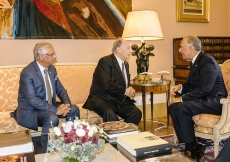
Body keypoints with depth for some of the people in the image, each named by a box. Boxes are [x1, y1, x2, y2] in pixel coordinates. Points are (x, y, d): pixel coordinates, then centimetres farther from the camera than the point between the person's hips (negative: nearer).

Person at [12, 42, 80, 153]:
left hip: (49, 105, 8)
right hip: (30, 110, -8)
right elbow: (32, 100, -28)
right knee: (52, 118, -34)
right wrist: (56, 110, -29)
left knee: (73, 109, -7)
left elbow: (61, 90, 7)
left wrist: (66, 104, -13)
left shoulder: (52, 69, 2)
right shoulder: (27, 73, -22)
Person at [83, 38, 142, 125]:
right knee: (109, 113, -36)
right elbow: (106, 85, -22)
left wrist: (130, 92, 0)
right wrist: (124, 91, -14)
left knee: (137, 113, -16)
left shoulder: (126, 64, 17)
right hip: (102, 99, -7)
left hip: (119, 99, 7)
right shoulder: (105, 61, -10)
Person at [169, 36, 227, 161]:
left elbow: (203, 89, -25)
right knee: (173, 107, -9)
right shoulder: (196, 61, 12)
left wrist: (182, 99, -21)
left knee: (182, 108, -29)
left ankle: (192, 148, -16)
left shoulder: (207, 61, -17)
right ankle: (189, 144, -8)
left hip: (214, 100, -9)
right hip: (203, 98, 9)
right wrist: (180, 87, 0)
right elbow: (192, 85, 20)